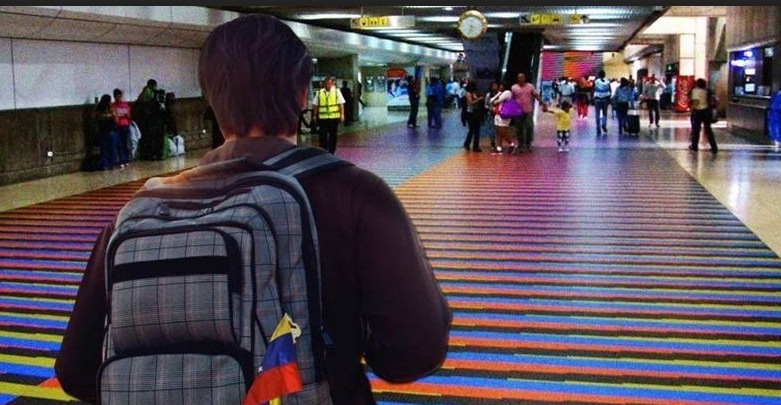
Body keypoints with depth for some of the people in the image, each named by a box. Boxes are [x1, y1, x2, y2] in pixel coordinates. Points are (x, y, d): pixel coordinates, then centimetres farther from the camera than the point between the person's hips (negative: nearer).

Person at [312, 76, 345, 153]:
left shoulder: (336, 91, 3)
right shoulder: (319, 92, 4)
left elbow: (341, 104, 1)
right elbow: (315, 105, 8)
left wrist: (342, 114, -4)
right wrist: (314, 116, 6)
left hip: (334, 117, 0)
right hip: (322, 117, 0)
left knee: (333, 135, 7)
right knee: (323, 135, -2)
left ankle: (331, 152, 18)